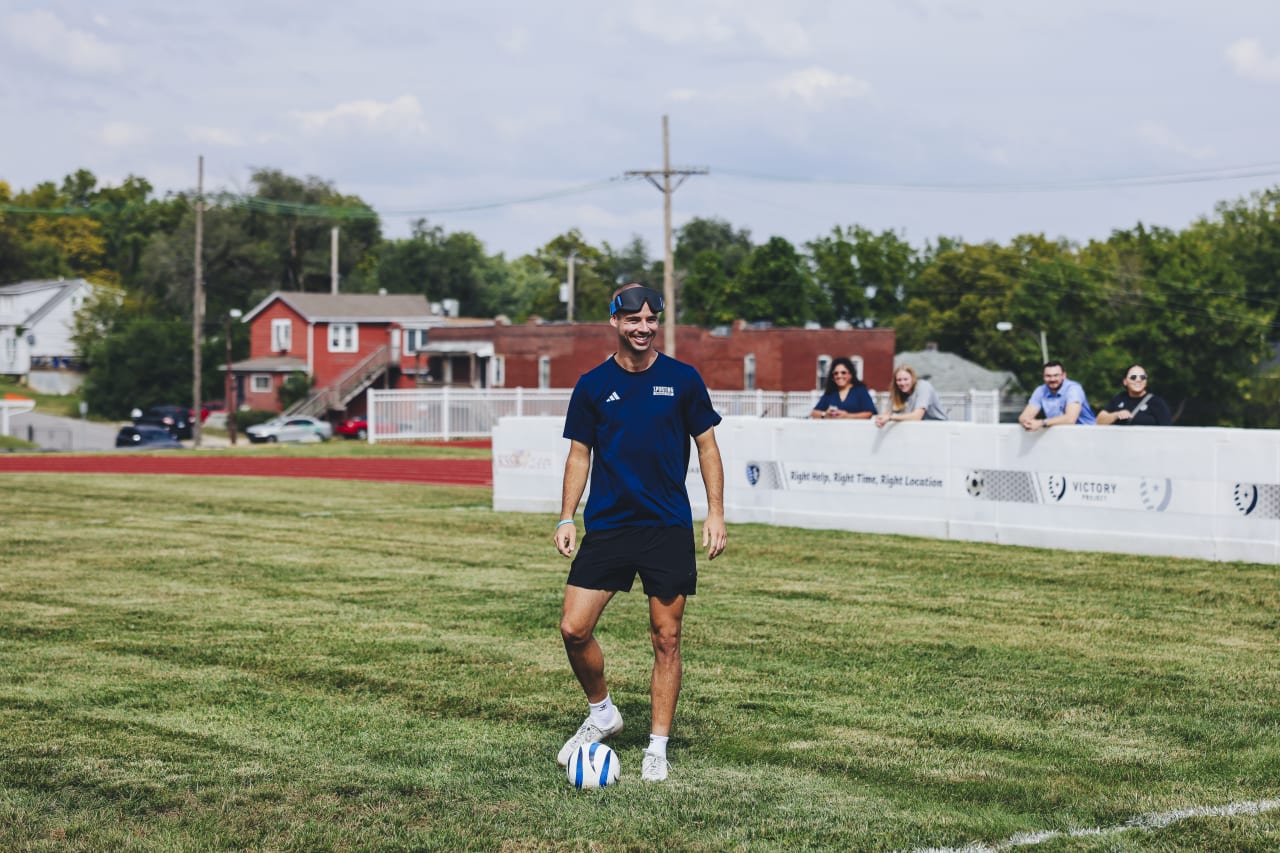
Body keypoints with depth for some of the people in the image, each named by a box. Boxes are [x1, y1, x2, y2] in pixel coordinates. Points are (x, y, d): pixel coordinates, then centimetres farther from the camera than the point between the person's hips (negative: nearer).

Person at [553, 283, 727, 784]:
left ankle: (657, 749, 10)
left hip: (669, 530, -1)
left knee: (666, 639, 1)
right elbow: (580, 454, 10)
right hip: (606, 526, 1)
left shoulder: (683, 379, 1)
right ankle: (601, 712, 18)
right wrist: (567, 518, 1)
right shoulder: (592, 385, 4)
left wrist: (715, 513, -1)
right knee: (574, 629, -7)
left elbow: (706, 445, 6)